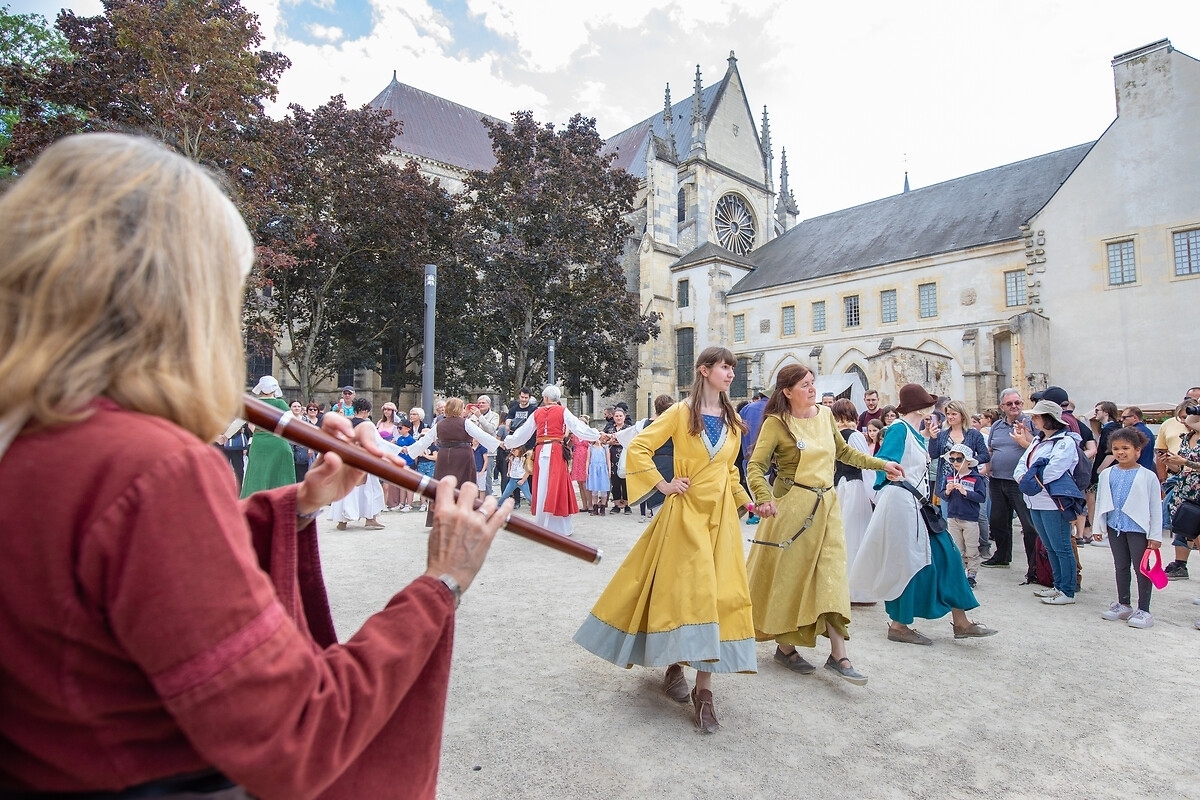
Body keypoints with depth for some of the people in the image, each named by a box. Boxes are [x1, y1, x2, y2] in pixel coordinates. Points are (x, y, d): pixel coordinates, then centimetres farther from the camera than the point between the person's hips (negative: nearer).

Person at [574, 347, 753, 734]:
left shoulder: (732, 420, 12)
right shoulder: (682, 412, -4)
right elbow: (638, 447, -8)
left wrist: (744, 500, 10)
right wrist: (662, 485, -10)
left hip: (721, 516, 5)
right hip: (686, 511, -4)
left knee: (716, 592, 1)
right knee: (682, 590, -4)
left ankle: (703, 690, 8)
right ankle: (674, 666, 20)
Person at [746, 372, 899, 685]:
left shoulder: (825, 415, 7)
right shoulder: (776, 423, -10)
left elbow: (844, 451, 22)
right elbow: (756, 466, -16)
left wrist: (881, 464, 20)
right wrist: (764, 498, -32)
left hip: (826, 504, 5)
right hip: (791, 505, -5)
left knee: (832, 575, 1)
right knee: (788, 574, 5)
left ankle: (838, 655, 7)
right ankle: (785, 646, 22)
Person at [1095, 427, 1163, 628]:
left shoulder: (1148, 476, -7)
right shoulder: (1106, 475, 4)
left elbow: (1155, 507, -6)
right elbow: (1100, 502, 10)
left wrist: (1155, 535, -7)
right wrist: (1098, 526, 8)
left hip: (1138, 528, -4)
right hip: (1115, 527, 4)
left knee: (1141, 568, 2)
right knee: (1121, 567, 15)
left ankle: (1144, 610, 12)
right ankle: (1123, 605, 26)